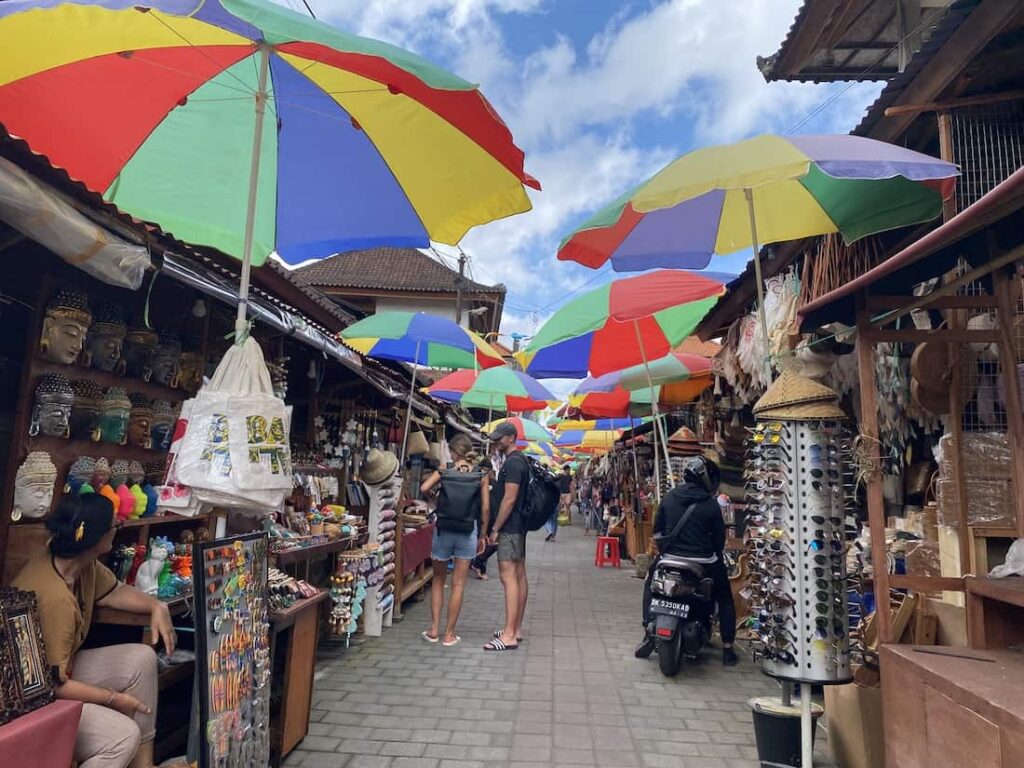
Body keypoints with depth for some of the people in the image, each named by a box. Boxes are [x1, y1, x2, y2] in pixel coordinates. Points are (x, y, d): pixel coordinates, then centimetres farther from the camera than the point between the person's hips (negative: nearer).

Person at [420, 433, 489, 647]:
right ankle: (449, 634, 14)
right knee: (458, 584, 8)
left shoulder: (444, 472, -2)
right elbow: (485, 508, -3)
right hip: (467, 533, 0)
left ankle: (434, 630, 18)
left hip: (443, 531, 0)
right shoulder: (481, 476, -2)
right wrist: (482, 536, 6)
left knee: (438, 580, 18)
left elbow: (424, 488, -17)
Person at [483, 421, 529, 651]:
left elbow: (509, 499, -20)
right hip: (518, 526, 11)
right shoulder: (519, 461, 16)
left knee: (508, 576, -11)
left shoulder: (513, 462, -15)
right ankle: (516, 629, 19)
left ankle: (509, 636, -11)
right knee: (519, 576, 12)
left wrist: (495, 528, -16)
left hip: (509, 527, -11)